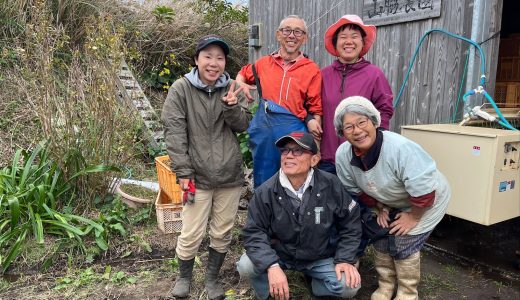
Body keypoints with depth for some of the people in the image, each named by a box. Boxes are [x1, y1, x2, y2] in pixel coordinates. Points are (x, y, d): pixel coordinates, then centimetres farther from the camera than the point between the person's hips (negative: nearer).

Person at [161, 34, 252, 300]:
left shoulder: (232, 88, 3)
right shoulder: (181, 89, -5)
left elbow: (244, 125, 2)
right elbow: (174, 133, -8)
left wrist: (231, 107, -19)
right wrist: (183, 172, -12)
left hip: (230, 175, 3)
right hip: (198, 176, -3)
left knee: (222, 233, 13)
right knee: (191, 234, 4)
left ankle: (212, 278, 35)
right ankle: (184, 277, 32)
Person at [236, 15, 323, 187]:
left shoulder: (312, 69, 1)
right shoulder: (264, 63, 8)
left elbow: (315, 108, 2)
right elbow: (243, 74, 27)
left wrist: (313, 122, -18)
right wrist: (241, 85, 5)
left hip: (293, 131, -2)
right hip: (263, 129, 3)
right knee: (263, 185, 14)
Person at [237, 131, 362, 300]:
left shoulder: (331, 186, -16)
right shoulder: (266, 191, -18)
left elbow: (350, 223, -4)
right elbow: (254, 232, -17)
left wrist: (345, 259, -12)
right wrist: (272, 266, -32)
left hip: (321, 258, 1)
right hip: (278, 254, 0)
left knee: (349, 286, -21)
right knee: (246, 267, -24)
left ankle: (315, 282, 13)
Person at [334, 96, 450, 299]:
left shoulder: (400, 148, -40)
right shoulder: (343, 155, -21)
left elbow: (423, 190, -33)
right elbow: (358, 189, -1)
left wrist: (413, 217, -20)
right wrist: (380, 209, 2)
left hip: (426, 201, -5)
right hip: (391, 203, 6)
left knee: (403, 244, -9)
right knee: (380, 238, 3)